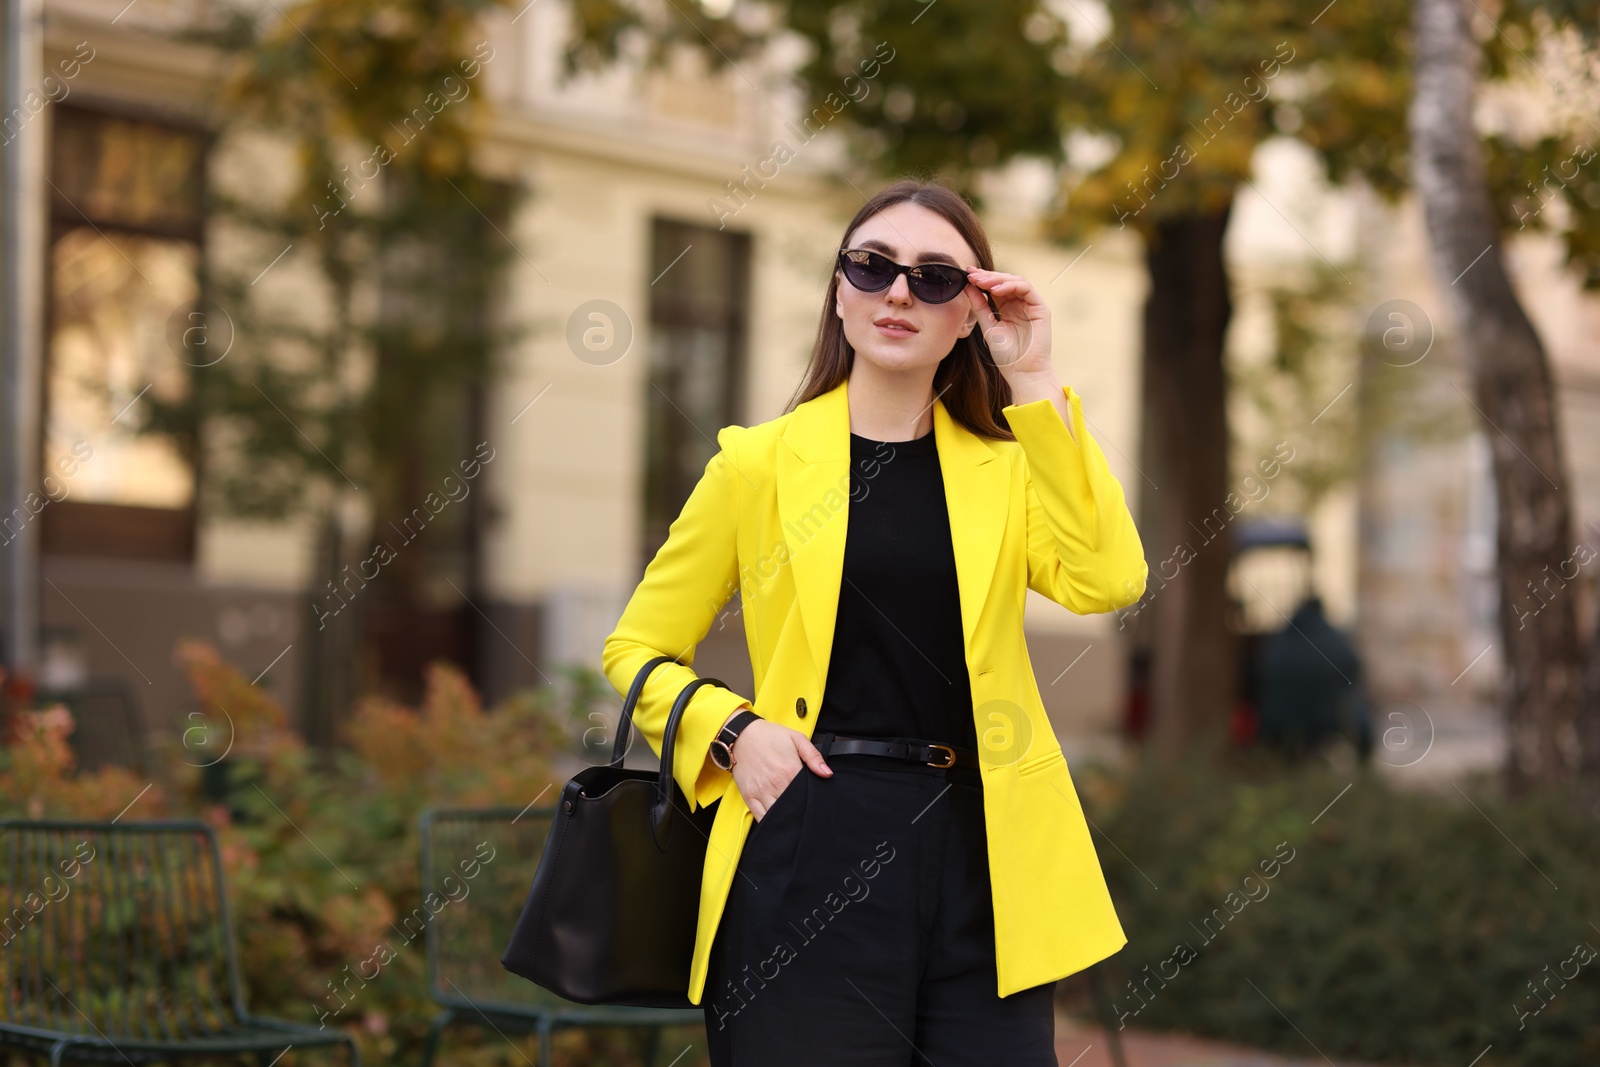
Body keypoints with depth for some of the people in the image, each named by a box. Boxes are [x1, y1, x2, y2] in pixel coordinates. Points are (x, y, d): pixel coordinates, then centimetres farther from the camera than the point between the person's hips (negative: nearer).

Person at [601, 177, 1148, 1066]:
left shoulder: (1008, 465, 10)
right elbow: (637, 648, 11)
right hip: (811, 852, -2)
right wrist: (732, 733, -8)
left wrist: (1035, 382, -8)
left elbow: (1107, 581, -10)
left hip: (981, 857, 2)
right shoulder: (760, 463, 4)